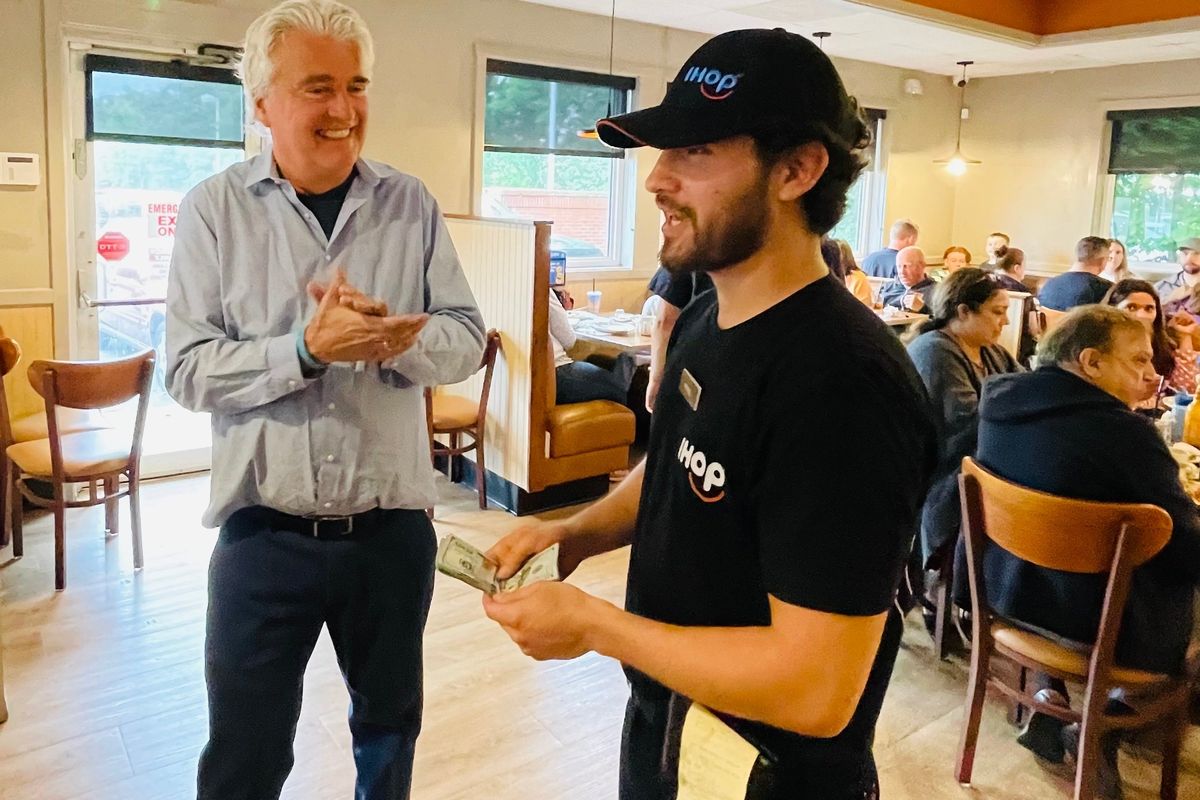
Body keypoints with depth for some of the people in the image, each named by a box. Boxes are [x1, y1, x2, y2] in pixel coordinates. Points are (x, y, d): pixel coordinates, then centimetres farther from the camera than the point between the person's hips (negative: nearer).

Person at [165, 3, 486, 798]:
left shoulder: (411, 205, 0)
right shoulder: (215, 209, -5)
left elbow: (468, 340, -3)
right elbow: (188, 369, -10)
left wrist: (391, 338, -22)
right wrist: (308, 348, -25)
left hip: (393, 527, 2)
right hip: (264, 532, -1)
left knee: (390, 723, 23)